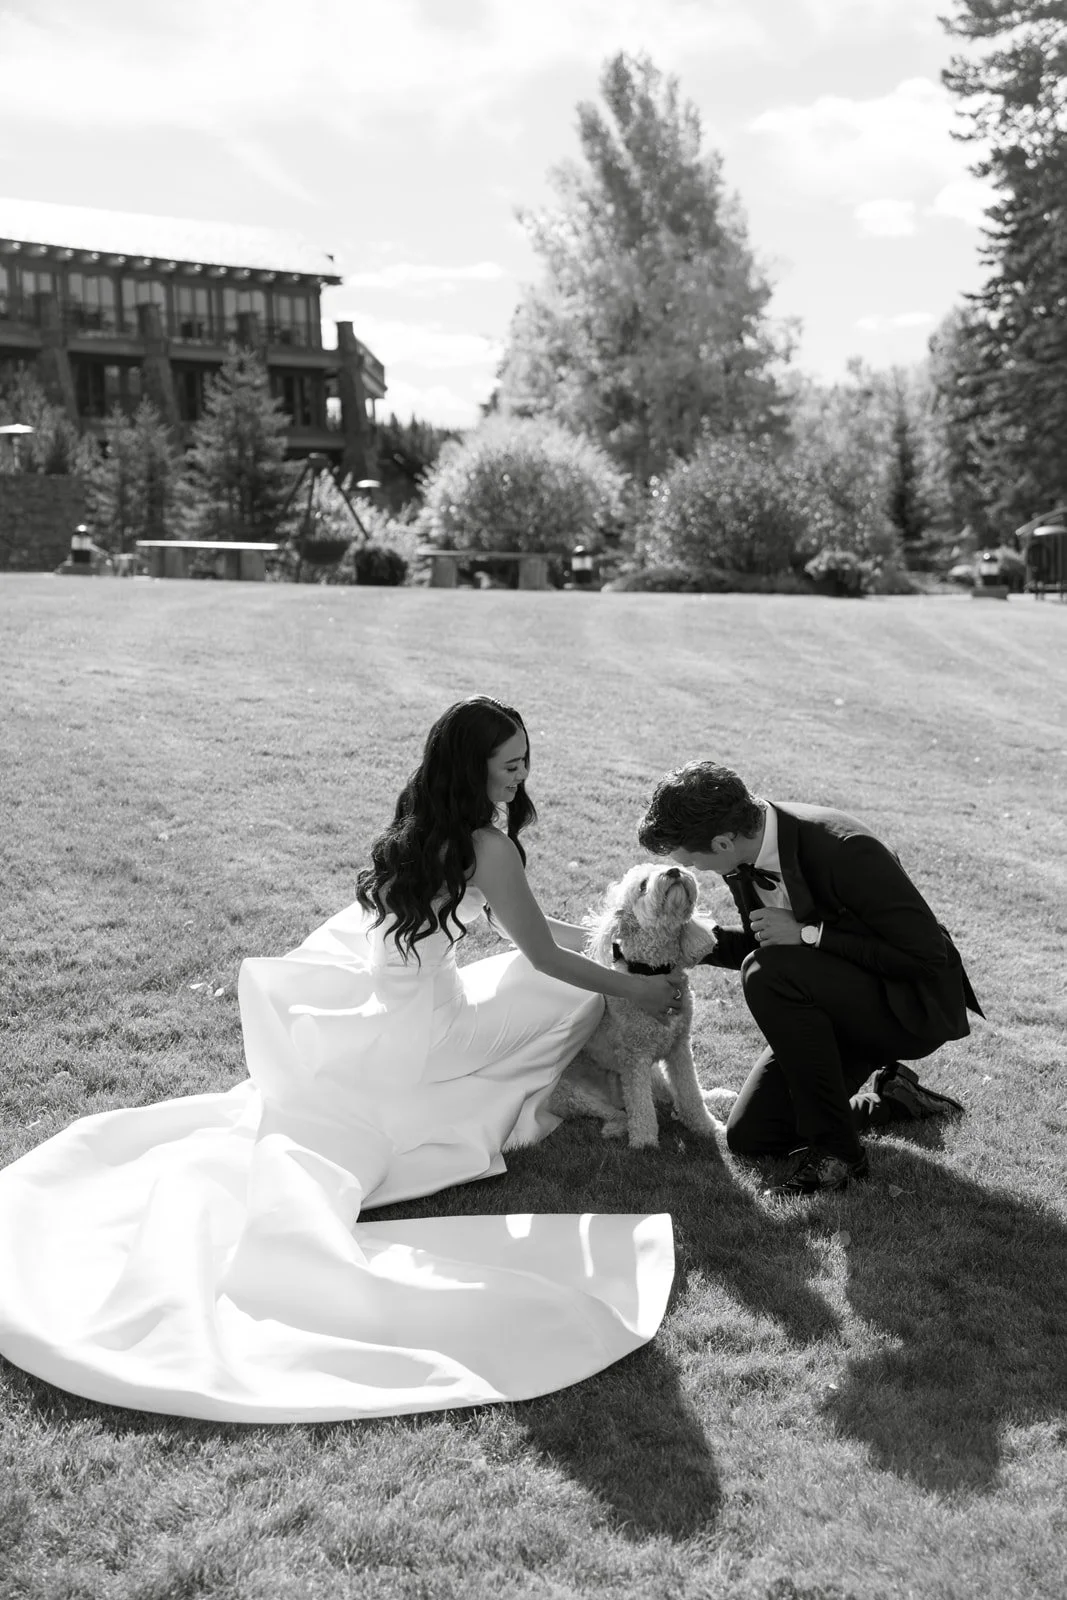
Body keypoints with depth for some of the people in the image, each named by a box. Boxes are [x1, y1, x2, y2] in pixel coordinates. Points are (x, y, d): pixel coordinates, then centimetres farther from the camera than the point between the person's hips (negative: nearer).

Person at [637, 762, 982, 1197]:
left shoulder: (845, 850, -31)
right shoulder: (743, 857, -7)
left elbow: (927, 954, -27)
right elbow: (763, 941, 10)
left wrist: (807, 934, -31)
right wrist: (709, 943, -10)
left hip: (913, 1006, -8)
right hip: (836, 1008, 8)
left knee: (769, 973, -32)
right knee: (748, 1136, 3)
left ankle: (834, 1147, -16)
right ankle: (890, 1099, 23)